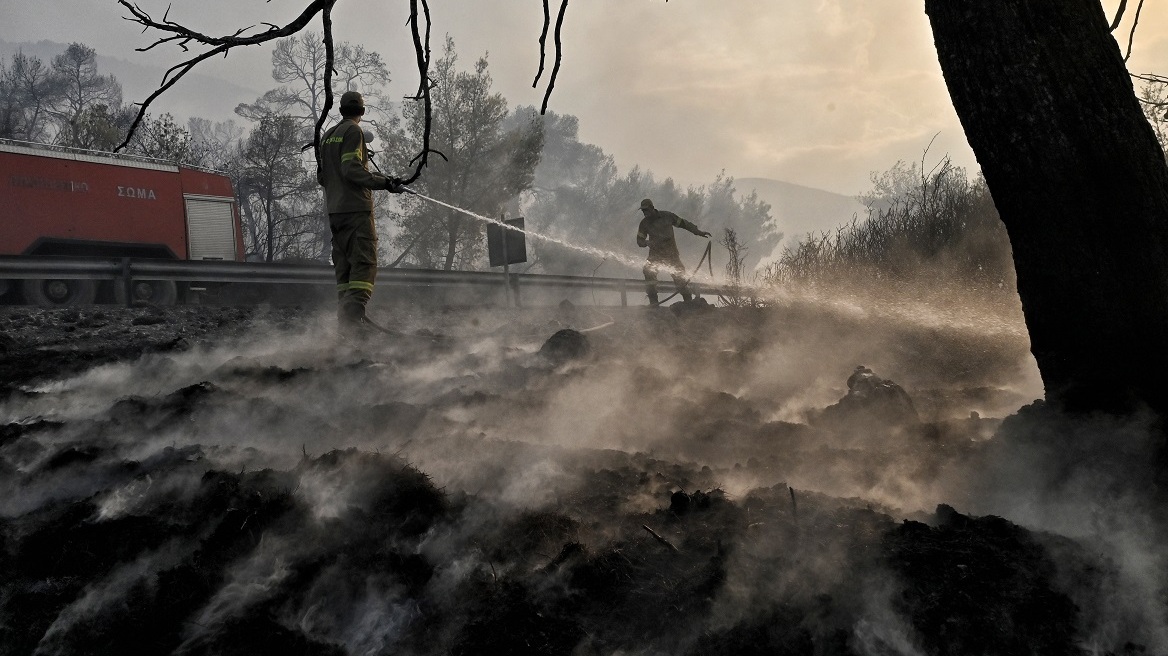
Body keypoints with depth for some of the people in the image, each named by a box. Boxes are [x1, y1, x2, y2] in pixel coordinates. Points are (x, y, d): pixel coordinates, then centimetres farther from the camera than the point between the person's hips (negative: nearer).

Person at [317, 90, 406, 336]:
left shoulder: (327, 135, 19)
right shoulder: (353, 131, -6)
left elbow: (321, 176, 20)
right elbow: (352, 169, -18)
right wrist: (384, 182, -19)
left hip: (334, 210, 8)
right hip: (356, 207, -8)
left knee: (343, 264, 10)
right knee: (364, 261, -12)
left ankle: (344, 315, 9)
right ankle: (354, 313, -25)